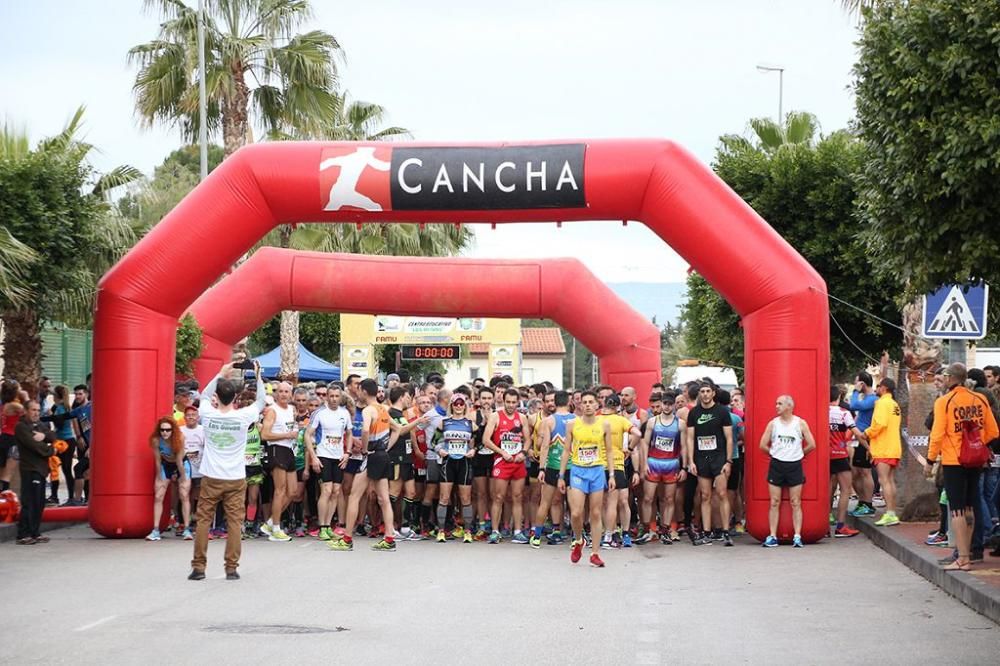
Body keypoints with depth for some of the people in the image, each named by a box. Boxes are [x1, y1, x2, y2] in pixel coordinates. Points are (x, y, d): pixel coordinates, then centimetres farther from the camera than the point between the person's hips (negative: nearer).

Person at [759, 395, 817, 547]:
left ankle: (797, 536, 2)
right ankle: (772, 536, 3)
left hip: (795, 465, -1)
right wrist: (775, 453, 6)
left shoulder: (800, 423, -2)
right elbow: (763, 445, 3)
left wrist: (798, 453, 5)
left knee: (796, 503, 1)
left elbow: (812, 445, -2)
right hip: (776, 465, 1)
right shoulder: (773, 423, 2)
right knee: (774, 503, 1)